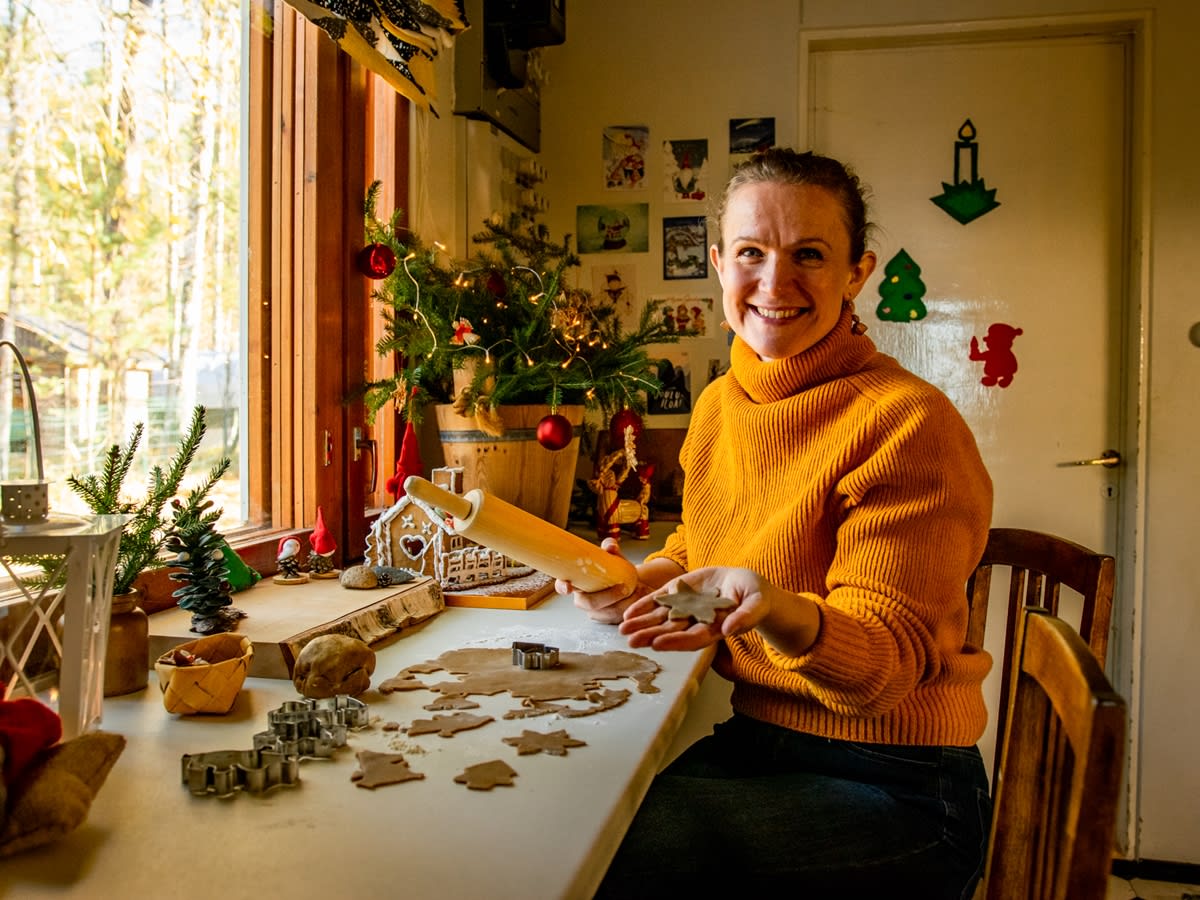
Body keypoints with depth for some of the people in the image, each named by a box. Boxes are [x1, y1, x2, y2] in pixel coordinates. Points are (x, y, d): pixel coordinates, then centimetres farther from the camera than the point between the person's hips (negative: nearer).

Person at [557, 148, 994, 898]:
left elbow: (886, 663, -19)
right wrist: (636, 583, -3)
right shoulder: (719, 405, 3)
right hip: (756, 742, 6)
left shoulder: (908, 423, -18)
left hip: (894, 786, -6)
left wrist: (784, 613, -39)